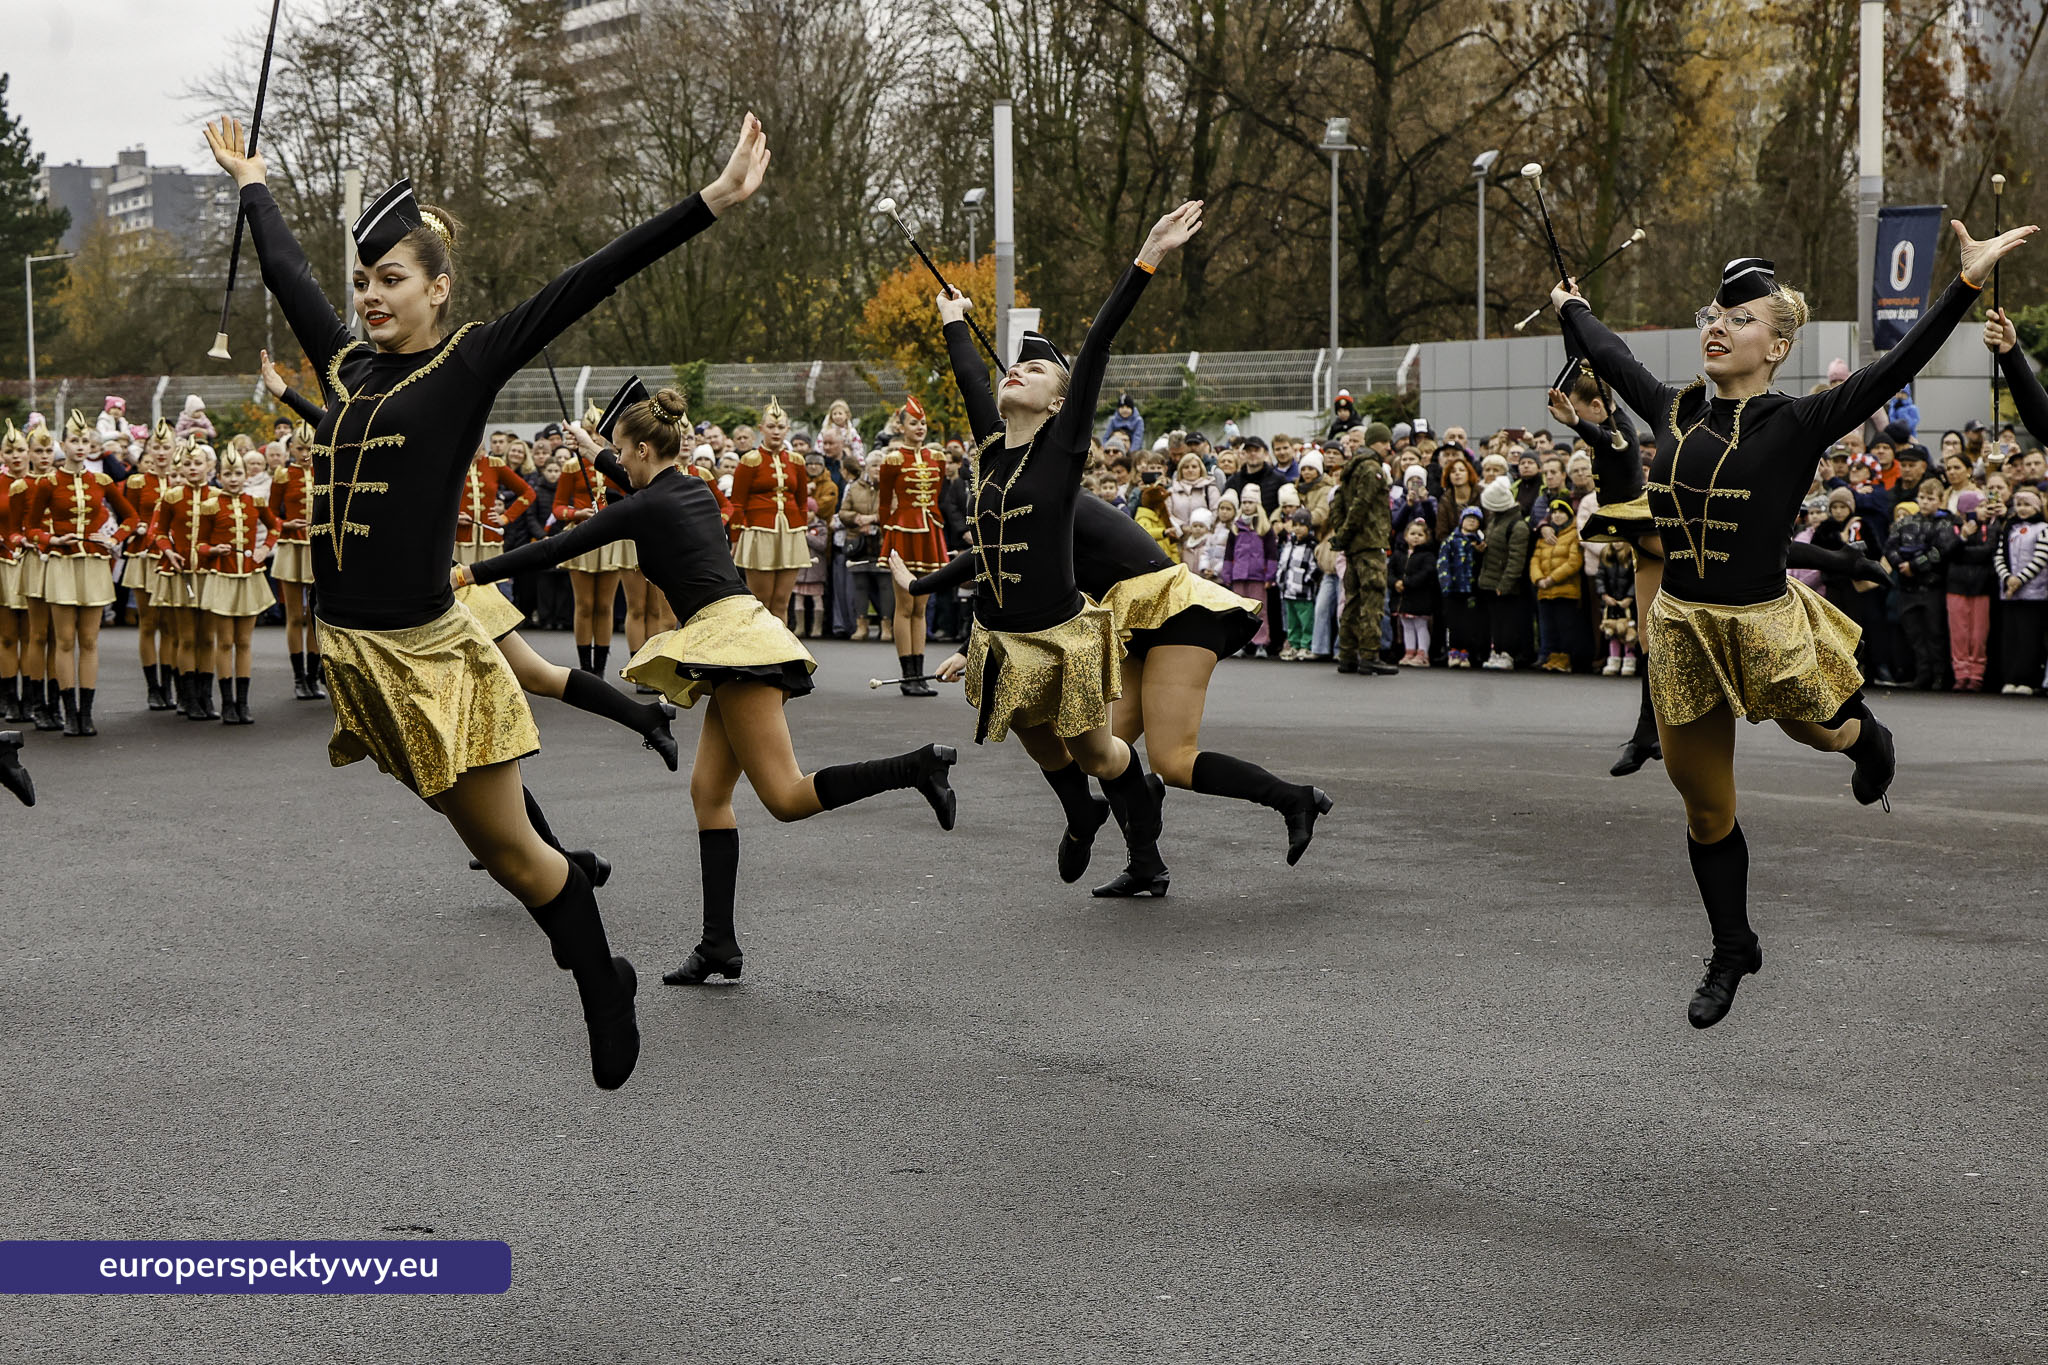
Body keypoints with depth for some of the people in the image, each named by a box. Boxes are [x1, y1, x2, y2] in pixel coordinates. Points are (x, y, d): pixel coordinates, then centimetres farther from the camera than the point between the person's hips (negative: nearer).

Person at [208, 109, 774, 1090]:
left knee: (511, 851, 2)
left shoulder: (468, 365, -6)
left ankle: (609, 1006, 17)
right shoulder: (344, 366, 9)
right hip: (343, 651, 6)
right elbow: (286, 272, 26)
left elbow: (586, 282, -15)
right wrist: (249, 182, 41)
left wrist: (710, 203, -21)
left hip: (426, 656, -6)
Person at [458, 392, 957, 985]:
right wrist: (595, 452, 52)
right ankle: (719, 945, 4)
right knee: (709, 790, 7)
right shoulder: (696, 490, 18)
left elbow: (557, 548, 0)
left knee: (787, 797, -13)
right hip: (740, 640, 10)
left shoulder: (645, 509, -4)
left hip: (732, 642, -10)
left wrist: (472, 573, 9)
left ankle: (920, 765, -22)